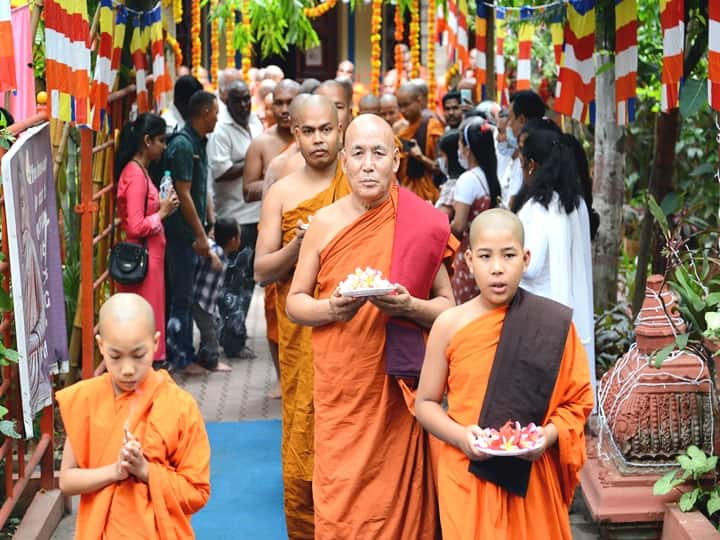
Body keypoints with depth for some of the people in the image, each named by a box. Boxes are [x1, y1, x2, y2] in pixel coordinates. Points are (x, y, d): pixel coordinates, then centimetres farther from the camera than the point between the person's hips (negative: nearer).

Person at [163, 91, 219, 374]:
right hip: (182, 233, -10)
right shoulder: (183, 145, -17)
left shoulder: (198, 143, 13)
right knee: (180, 297, -4)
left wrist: (207, 227, 20)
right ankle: (178, 358, 2)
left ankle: (185, 356, 21)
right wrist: (201, 235, -20)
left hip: (192, 233, 10)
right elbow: (183, 194, -20)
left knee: (185, 296, 14)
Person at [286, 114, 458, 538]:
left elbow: (448, 306, 3)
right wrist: (330, 308, -13)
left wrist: (409, 306, -17)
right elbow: (295, 302, 7)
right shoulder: (325, 223, 2)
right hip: (340, 391, 1)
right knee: (340, 502, 3)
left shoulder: (421, 224, -1)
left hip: (400, 388, -1)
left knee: (399, 497, 4)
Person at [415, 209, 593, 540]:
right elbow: (425, 403, 3)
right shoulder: (450, 325, -2)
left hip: (531, 477, 0)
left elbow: (577, 401, 2)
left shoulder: (553, 324, -2)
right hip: (466, 476, 0)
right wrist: (461, 436, -13)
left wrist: (548, 435, -15)